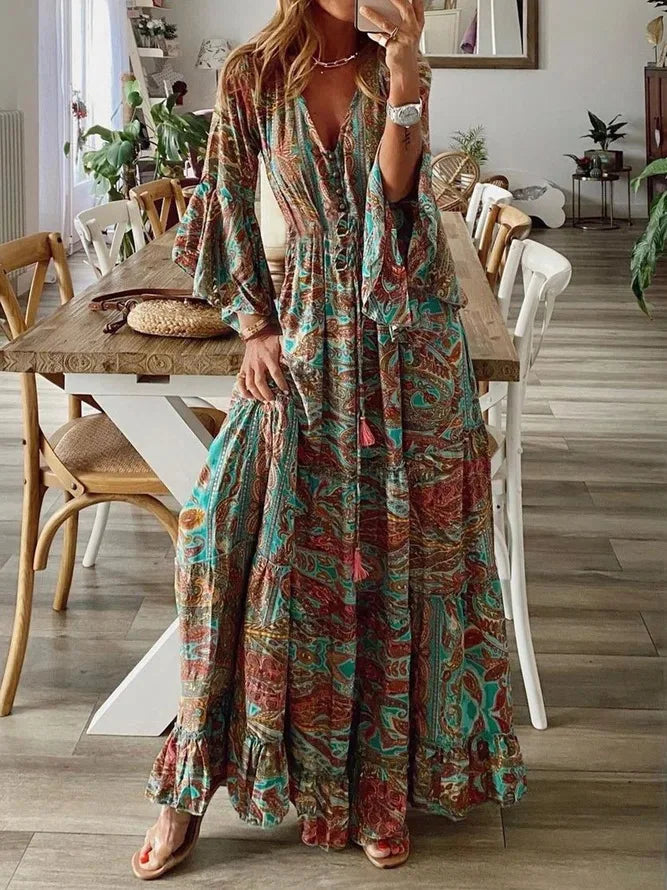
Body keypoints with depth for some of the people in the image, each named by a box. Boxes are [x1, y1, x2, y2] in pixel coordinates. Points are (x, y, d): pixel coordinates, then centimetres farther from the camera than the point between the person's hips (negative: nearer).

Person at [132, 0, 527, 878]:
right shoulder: (253, 74, 2)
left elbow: (392, 195, -11)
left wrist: (405, 83, -23)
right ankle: (193, 786, 4)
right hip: (309, 333, 0)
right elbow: (228, 208, 5)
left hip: (410, 339, 1)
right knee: (234, 526, -11)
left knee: (399, 544, 4)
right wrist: (255, 327, -3)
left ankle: (385, 782, 19)